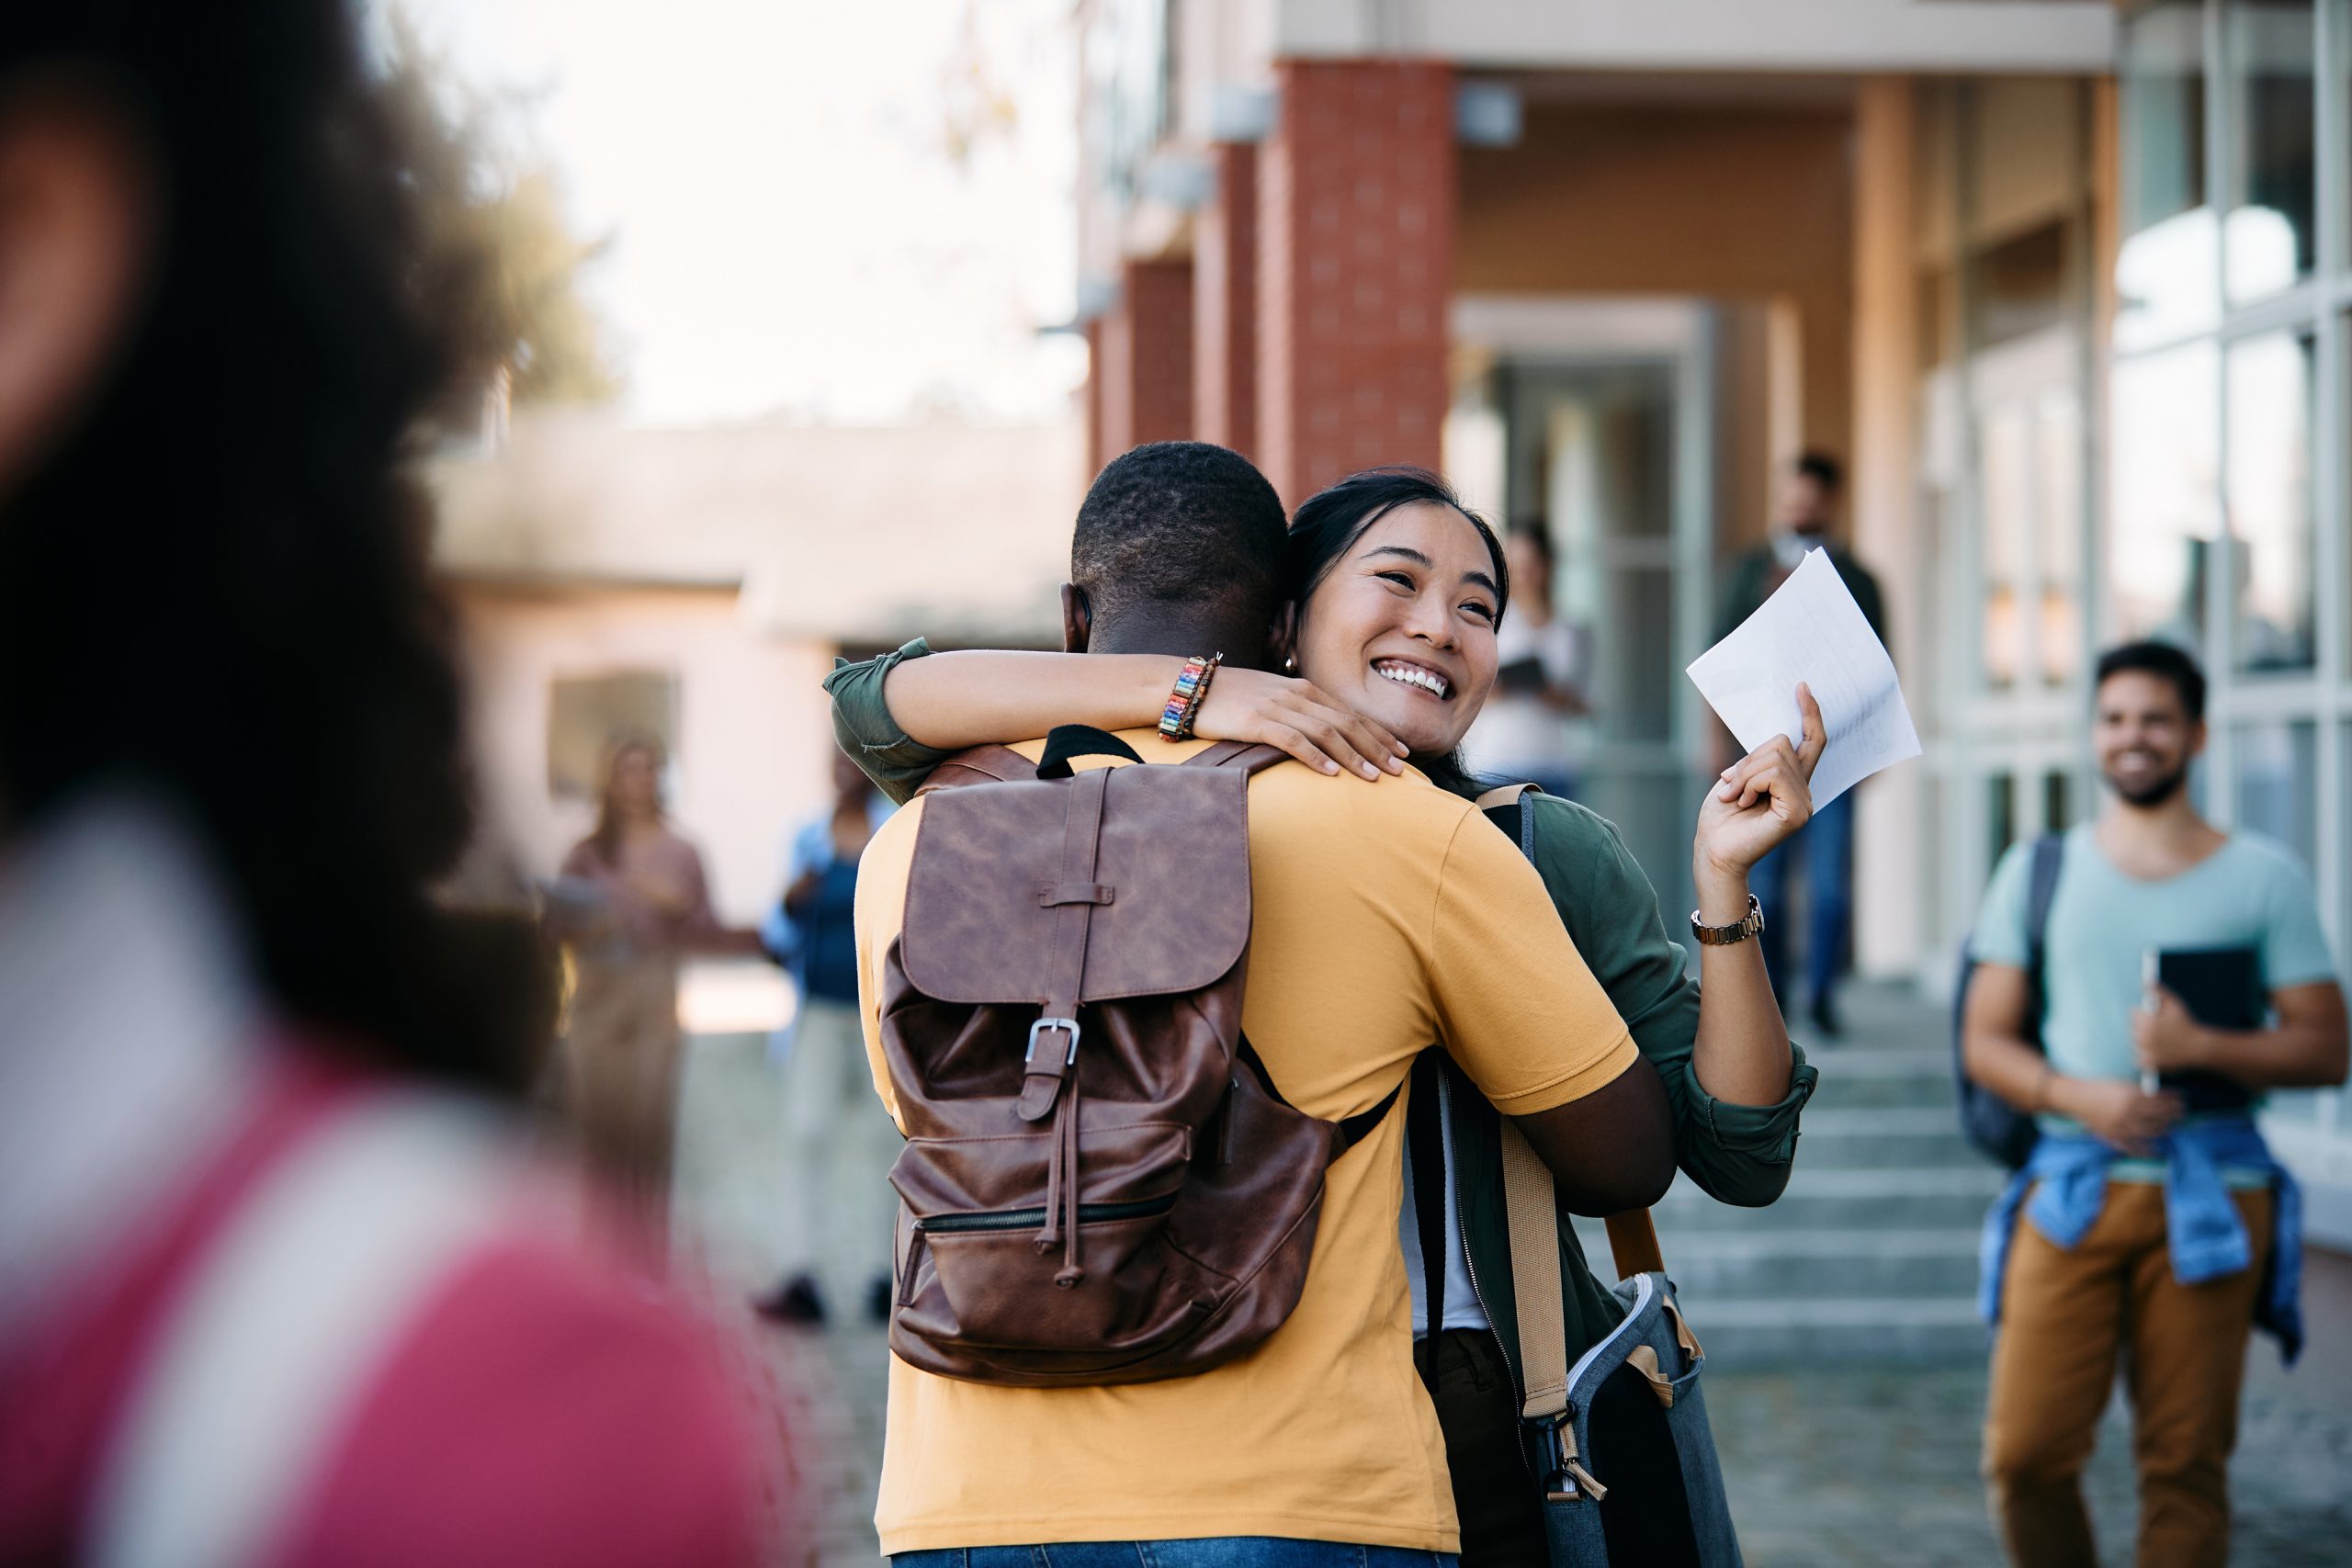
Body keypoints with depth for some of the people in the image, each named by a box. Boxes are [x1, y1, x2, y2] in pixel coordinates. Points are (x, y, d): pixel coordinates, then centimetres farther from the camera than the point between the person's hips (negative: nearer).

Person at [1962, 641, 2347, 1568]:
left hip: (2211, 1194, -1)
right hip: (2074, 1189, 1)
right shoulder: (2039, 872, 12)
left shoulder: (2264, 880, 8)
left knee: (2184, 1463, -1)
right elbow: (1985, 1041, 10)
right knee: (2025, 1453, -8)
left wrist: (2204, 1047, -13)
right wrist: (2078, 1097, -9)